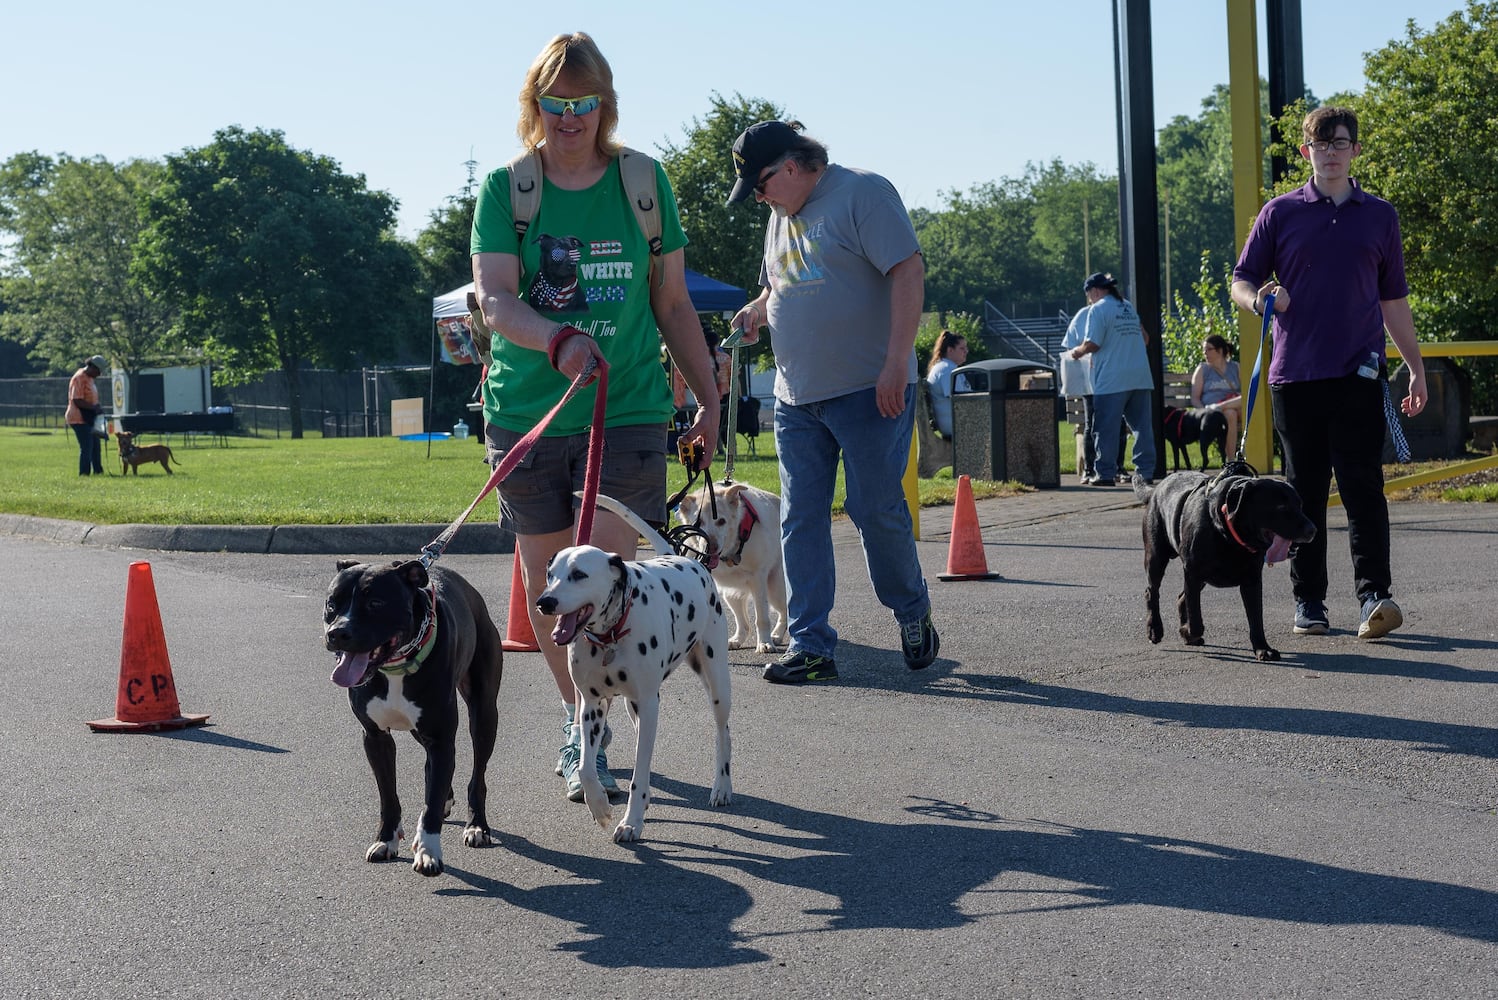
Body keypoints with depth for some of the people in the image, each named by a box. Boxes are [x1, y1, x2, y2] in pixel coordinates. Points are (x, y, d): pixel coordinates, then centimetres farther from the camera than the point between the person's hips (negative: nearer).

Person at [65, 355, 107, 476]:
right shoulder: (79, 378, -18)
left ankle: (97, 470, 22)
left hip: (89, 418, 10)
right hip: (79, 419, -10)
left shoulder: (89, 378, 13)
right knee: (86, 447, -8)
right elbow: (77, 401, -23)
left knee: (95, 445, 14)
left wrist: (97, 408, 9)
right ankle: (84, 473, -4)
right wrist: (94, 407, -22)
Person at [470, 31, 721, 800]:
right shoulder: (505, 189, 1)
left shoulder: (643, 182, 5)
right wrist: (557, 341, -31)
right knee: (546, 585, 8)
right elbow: (493, 300, -11)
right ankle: (577, 718, 28)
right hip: (526, 412, 1)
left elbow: (673, 304, 12)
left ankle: (593, 740, -2)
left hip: (627, 410, -1)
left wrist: (709, 402, 12)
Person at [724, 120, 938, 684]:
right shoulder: (781, 215, 17)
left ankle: (912, 611, 21)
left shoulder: (861, 193, -8)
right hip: (796, 397, 7)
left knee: (877, 510, -4)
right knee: (800, 520, 2)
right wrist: (757, 311, 9)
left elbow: (908, 272, -16)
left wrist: (895, 363, -22)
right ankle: (810, 645, 5)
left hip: (868, 389, -7)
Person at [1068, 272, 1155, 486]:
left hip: (1112, 380, -7)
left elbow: (1092, 344, -12)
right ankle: (1146, 472, 6)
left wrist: (1078, 352, 6)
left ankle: (1106, 474, -1)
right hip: (1140, 376, 7)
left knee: (1105, 428, -1)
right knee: (1142, 425, 7)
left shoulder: (1098, 309, -6)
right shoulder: (1129, 307, 17)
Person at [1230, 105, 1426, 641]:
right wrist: (1260, 299, -16)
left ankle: (1374, 595, -15)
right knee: (1305, 491, 5)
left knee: (1363, 486, -10)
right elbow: (1240, 282, 8)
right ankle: (1308, 601, 11)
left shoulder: (1380, 216, 13)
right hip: (1295, 373, 0)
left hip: (1359, 374, 0)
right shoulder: (1280, 213, 8)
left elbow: (1393, 299, 18)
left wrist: (1416, 368, 17)